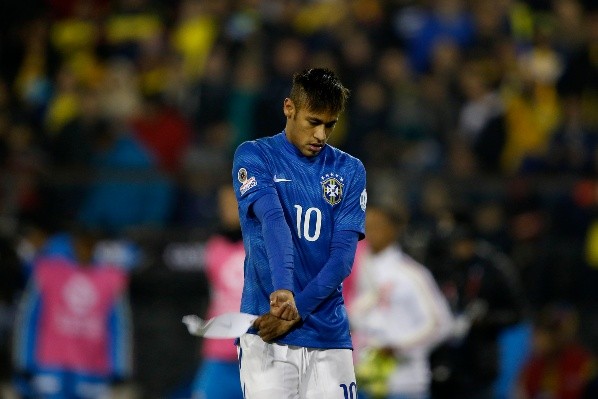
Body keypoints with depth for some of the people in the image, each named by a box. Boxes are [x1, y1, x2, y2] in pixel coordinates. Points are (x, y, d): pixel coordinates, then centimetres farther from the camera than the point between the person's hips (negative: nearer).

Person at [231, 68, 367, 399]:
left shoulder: (349, 170, 9)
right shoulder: (254, 157, 2)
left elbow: (344, 253, 0)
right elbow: (272, 220, -17)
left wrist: (296, 311, -13)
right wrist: (282, 289, -34)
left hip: (329, 335, 3)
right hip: (265, 336, -3)